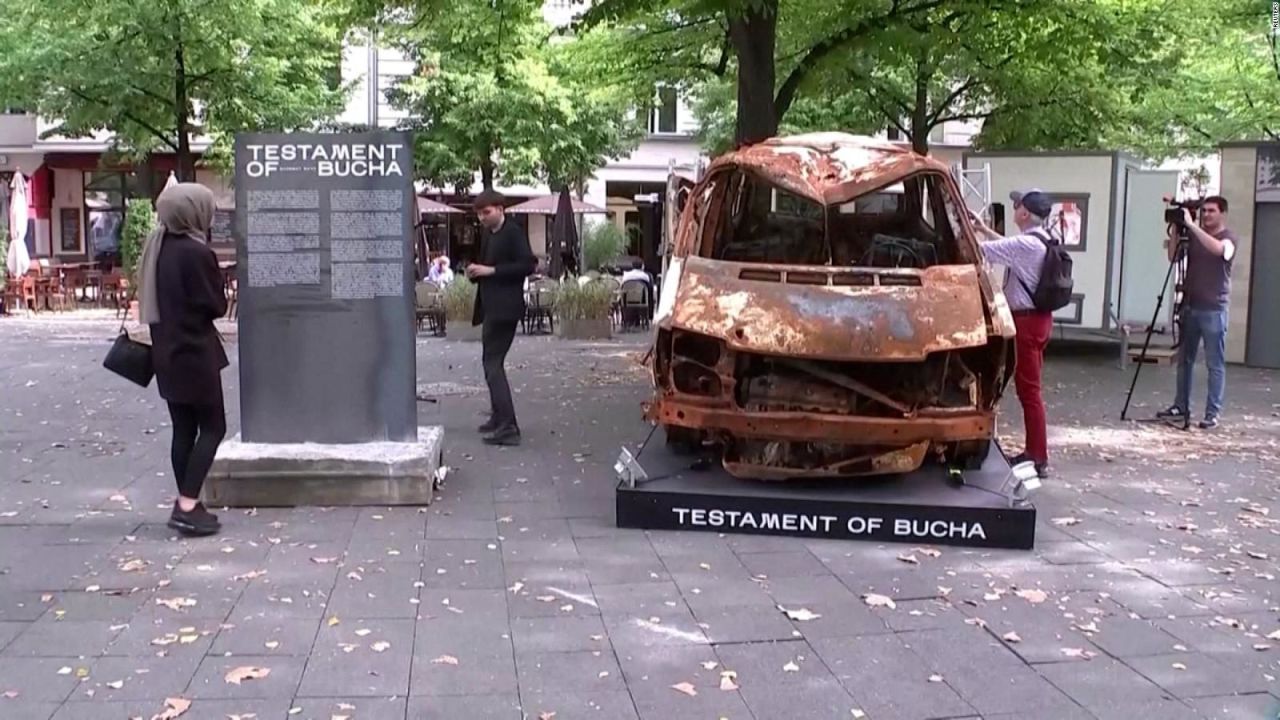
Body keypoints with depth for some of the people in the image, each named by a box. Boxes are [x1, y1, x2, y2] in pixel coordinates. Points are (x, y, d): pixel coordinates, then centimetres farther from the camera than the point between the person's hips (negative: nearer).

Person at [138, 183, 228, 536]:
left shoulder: (157, 248, 7)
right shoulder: (197, 253, -18)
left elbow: (154, 299, 13)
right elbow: (217, 306, -11)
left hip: (167, 350, 8)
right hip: (195, 352, -8)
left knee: (184, 429, 13)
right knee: (212, 427, 0)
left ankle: (186, 503, 17)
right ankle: (187, 506, -6)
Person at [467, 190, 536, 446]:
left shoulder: (513, 232, -9)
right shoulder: (488, 235, 17)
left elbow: (528, 264, -18)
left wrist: (491, 270, -18)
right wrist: (476, 272, 4)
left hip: (504, 308, -10)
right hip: (491, 307, 10)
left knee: (492, 362, -13)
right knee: (492, 362, 14)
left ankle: (508, 427, -16)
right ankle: (500, 418, 23)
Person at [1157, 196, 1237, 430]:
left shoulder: (1228, 237, -2)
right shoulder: (1193, 236, 11)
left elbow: (1218, 249, -24)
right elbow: (1173, 257, 4)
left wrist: (1192, 225, -27)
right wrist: (1175, 228, -6)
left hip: (1214, 310, -5)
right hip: (1190, 306, 5)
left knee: (1215, 364, -3)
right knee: (1184, 360, 10)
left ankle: (1213, 413, 0)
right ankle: (1181, 407, 18)